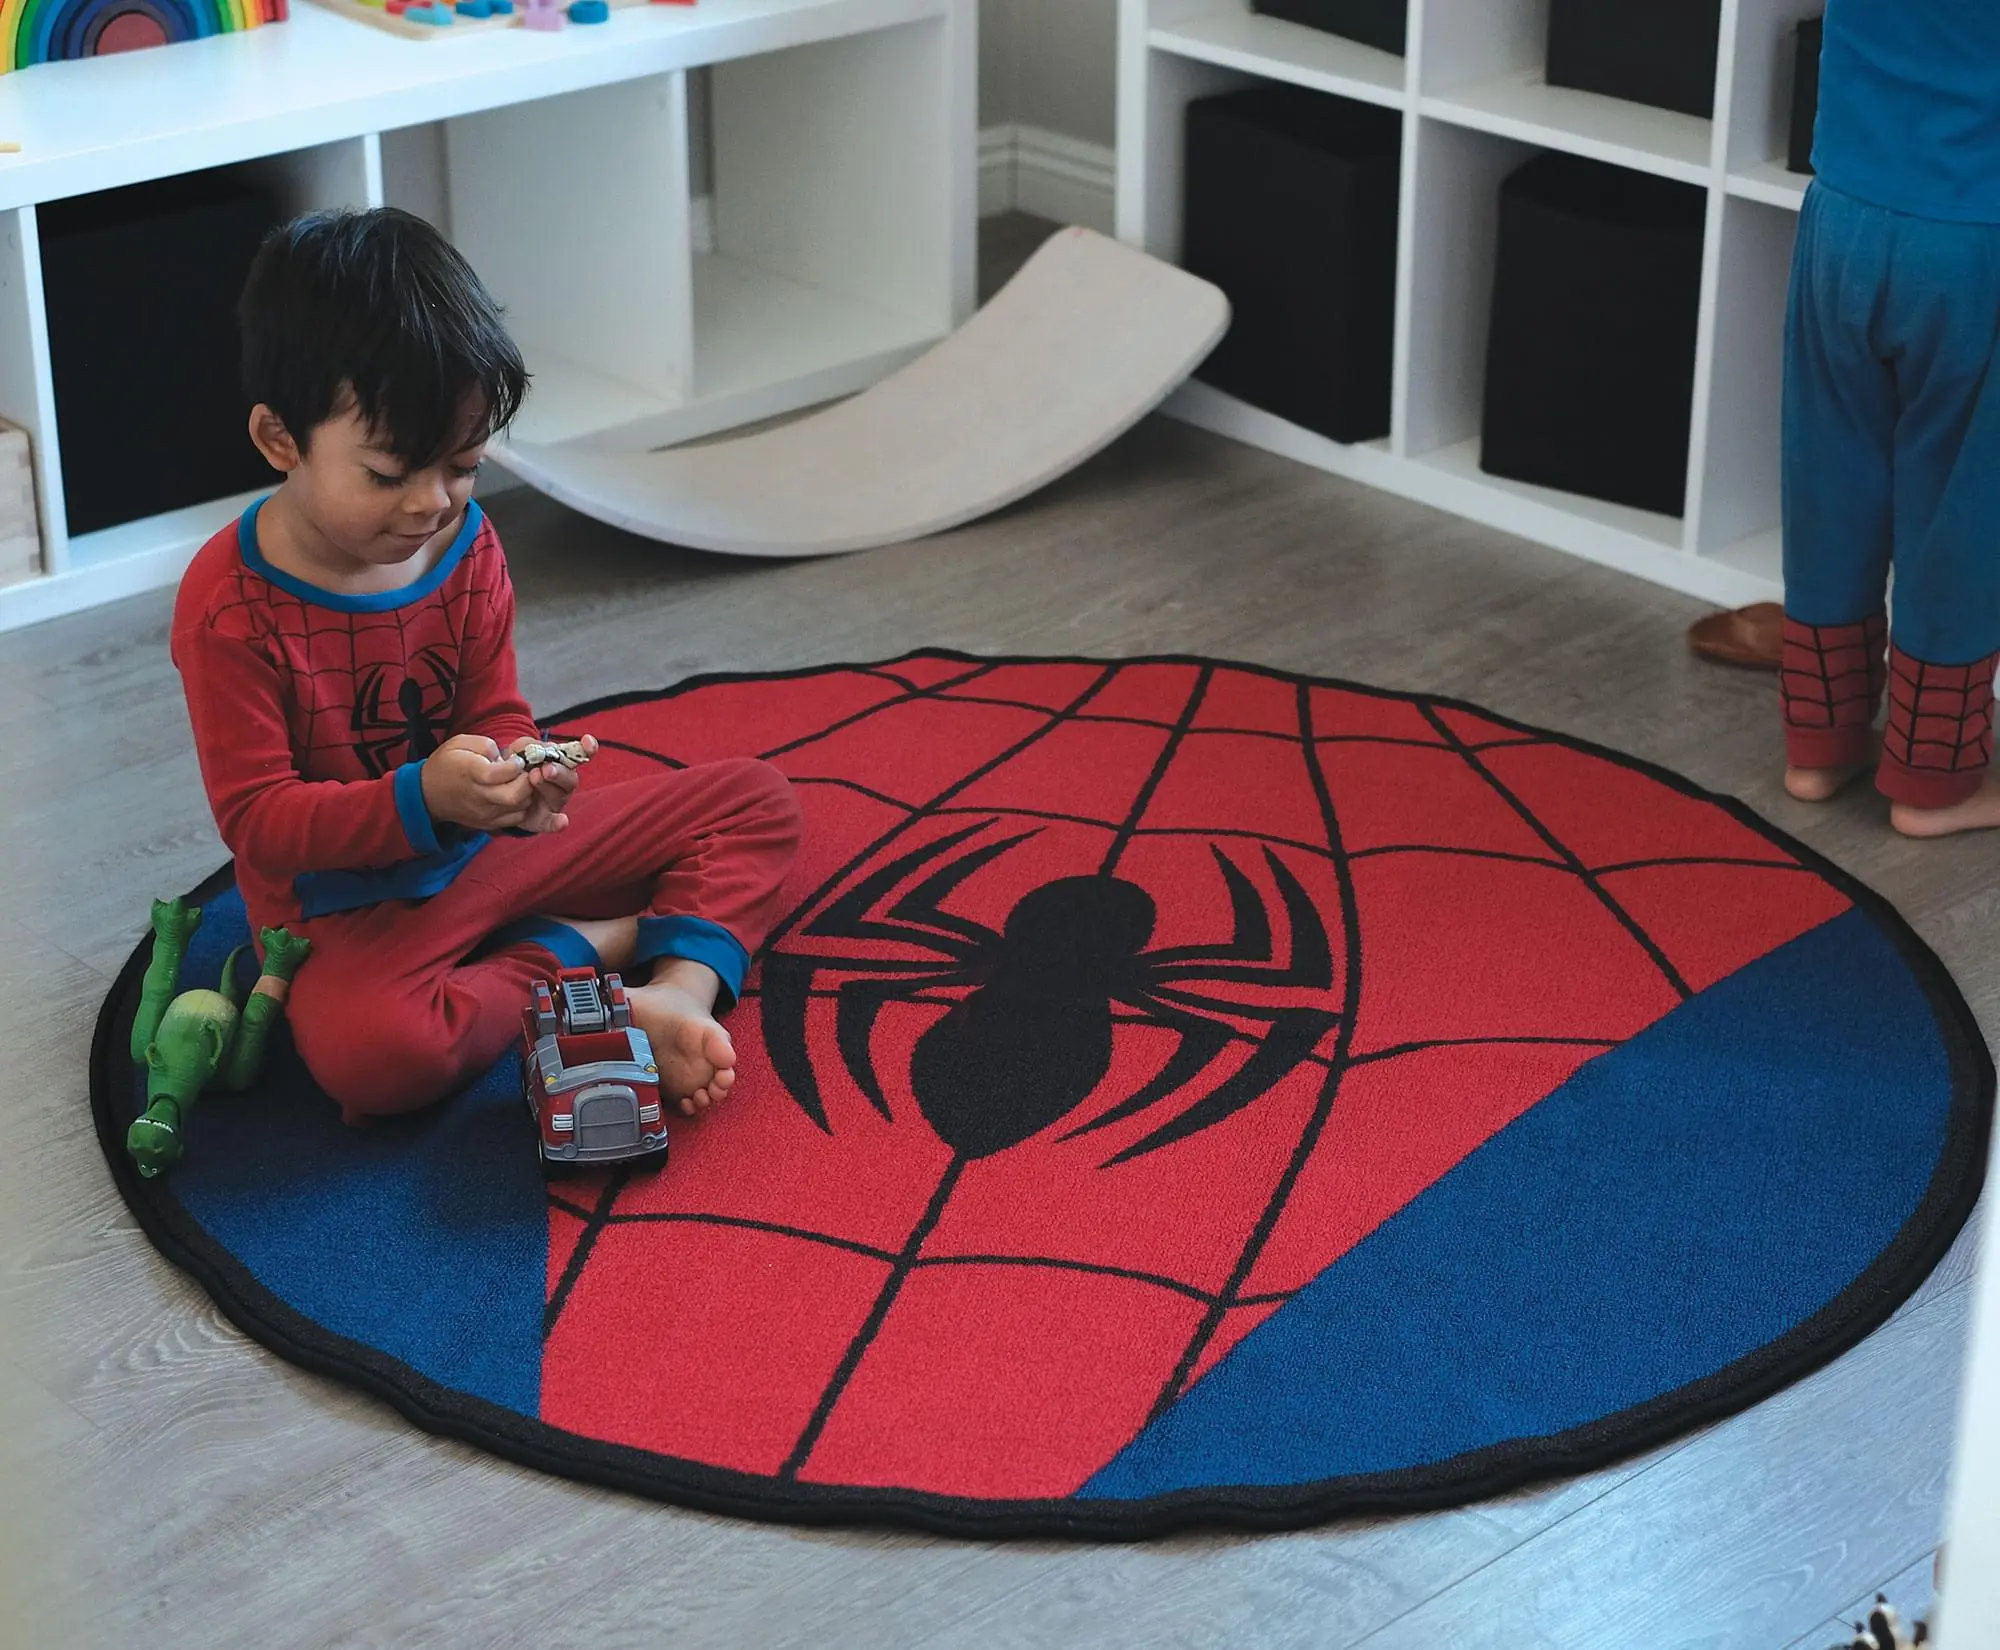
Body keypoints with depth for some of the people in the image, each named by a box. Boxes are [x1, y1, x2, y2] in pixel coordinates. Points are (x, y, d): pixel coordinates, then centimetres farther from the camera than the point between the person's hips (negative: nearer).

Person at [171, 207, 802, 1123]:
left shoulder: (465, 544, -3)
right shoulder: (229, 603, -19)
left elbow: (495, 714, 5)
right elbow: (256, 820, -19)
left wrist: (518, 778, -21)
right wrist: (422, 797, -33)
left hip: (484, 844, 6)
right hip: (346, 903, -5)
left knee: (757, 800, 2)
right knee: (364, 1050, -41)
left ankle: (680, 988, -21)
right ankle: (583, 945, -17)